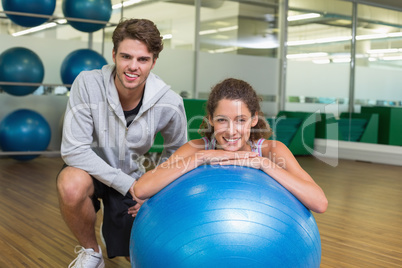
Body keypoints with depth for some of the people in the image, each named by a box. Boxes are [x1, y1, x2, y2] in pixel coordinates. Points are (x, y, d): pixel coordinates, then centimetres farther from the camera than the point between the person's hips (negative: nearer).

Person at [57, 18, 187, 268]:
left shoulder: (169, 104, -20)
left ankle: (112, 220, 38)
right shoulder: (88, 84, -26)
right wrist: (126, 184, -28)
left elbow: (176, 152, 0)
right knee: (72, 185, -38)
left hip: (132, 179, 3)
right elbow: (74, 150, -27)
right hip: (91, 170, -2)